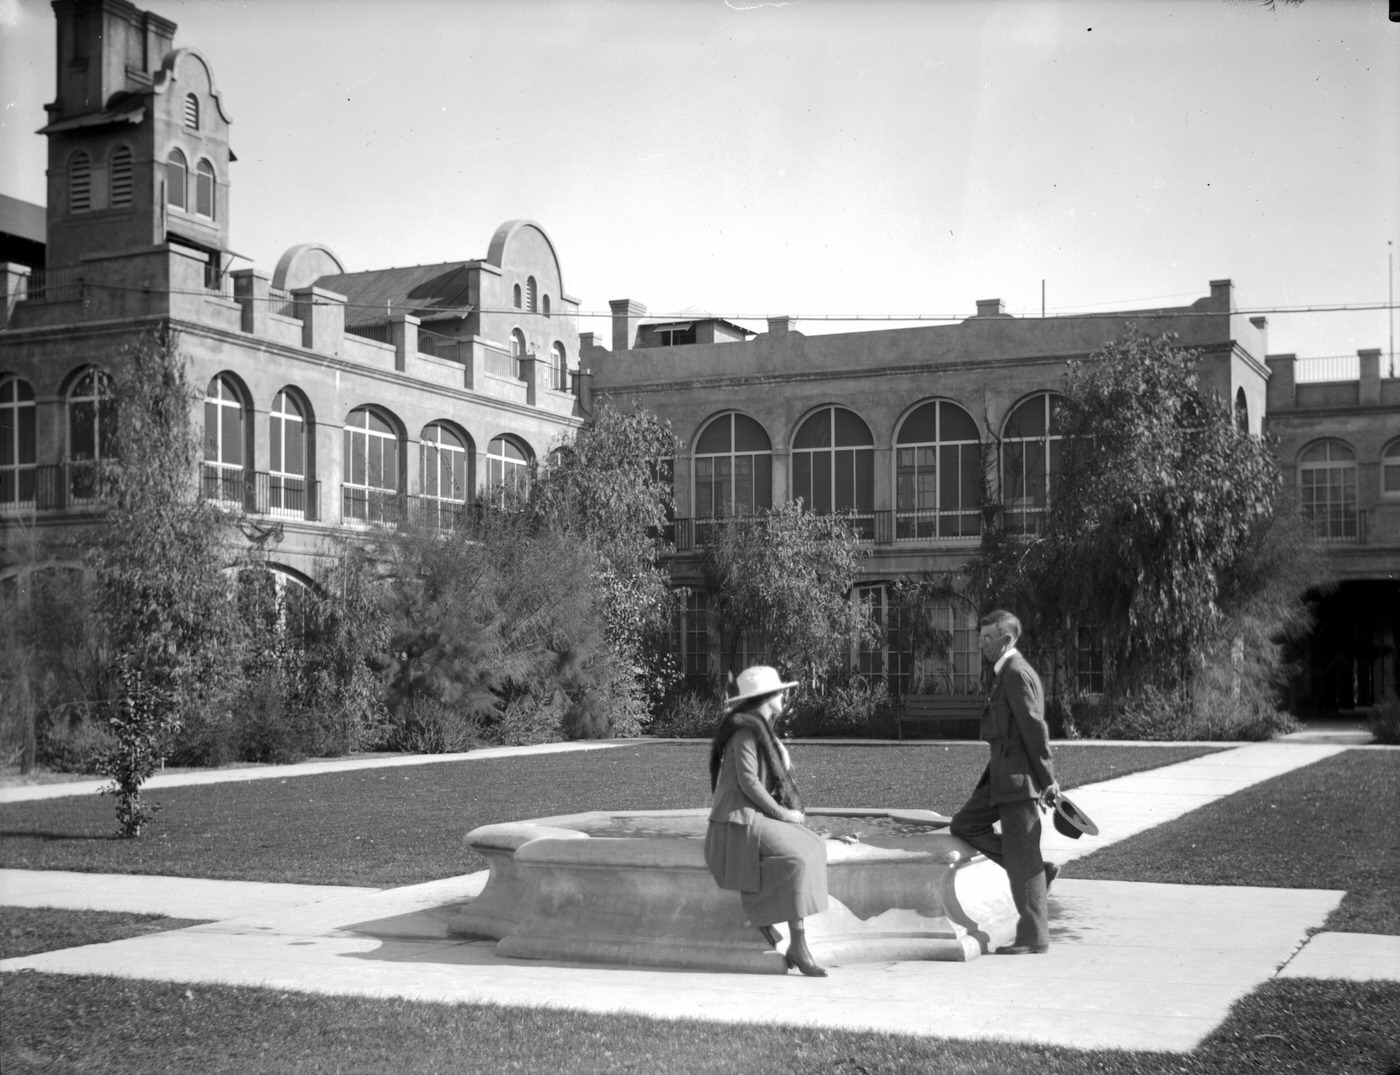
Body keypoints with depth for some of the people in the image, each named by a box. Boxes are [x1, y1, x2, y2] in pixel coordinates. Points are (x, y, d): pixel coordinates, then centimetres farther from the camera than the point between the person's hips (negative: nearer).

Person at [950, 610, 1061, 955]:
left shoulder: (1017, 674, -16)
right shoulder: (1006, 673, 17)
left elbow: (1035, 728, -19)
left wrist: (1048, 780, -19)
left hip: (1020, 777, -10)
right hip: (1003, 775, 10)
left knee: (1022, 858, -3)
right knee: (964, 825, 11)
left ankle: (1034, 938, 5)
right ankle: (1038, 871, 12)